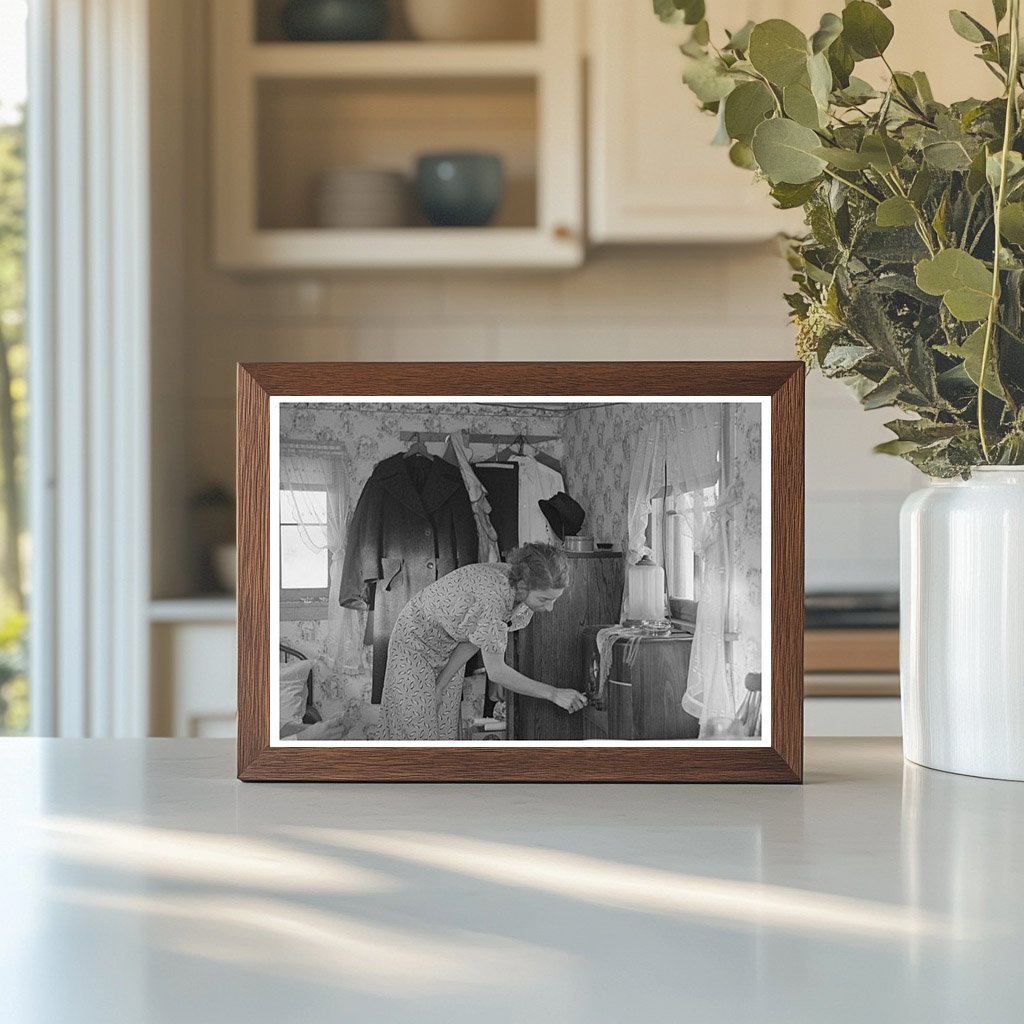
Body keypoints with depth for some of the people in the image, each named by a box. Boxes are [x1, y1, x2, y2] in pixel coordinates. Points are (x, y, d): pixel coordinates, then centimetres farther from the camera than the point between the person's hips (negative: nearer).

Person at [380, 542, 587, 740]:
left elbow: (474, 641, -8)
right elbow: (496, 671, -36)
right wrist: (554, 694, -34)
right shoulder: (492, 596, -42)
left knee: (446, 729, 8)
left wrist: (440, 686, -8)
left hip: (451, 648, 7)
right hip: (417, 640, -6)